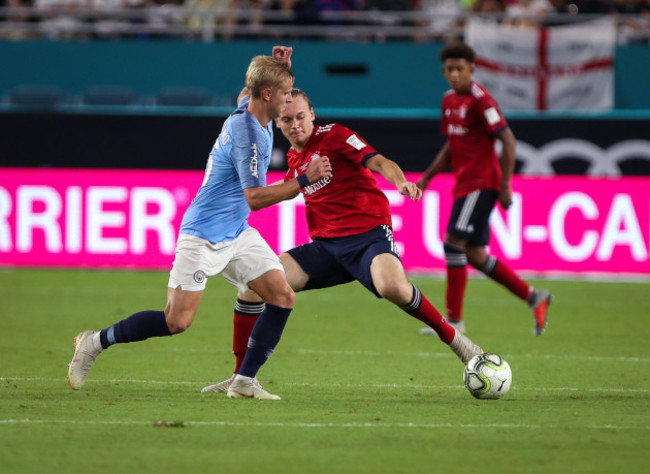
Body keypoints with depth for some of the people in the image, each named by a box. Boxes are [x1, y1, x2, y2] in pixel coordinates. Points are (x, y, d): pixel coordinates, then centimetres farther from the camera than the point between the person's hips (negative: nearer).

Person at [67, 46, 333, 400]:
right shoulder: (247, 133, -23)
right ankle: (95, 342, 7)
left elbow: (249, 91, 32)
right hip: (204, 235, -9)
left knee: (282, 296, -4)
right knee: (178, 321, -10)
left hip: (237, 234, 9)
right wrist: (304, 180, -23)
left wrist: (279, 66, 14)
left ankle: (245, 380, 0)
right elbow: (254, 198, -23)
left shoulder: (250, 109, 4)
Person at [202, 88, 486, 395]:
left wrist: (401, 182, -36)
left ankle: (452, 337, -13)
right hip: (326, 246, 6)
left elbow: (378, 162, -17)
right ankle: (240, 378, 1)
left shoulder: (333, 136, -3)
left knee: (393, 287, -38)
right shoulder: (294, 159, 16)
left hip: (369, 236, -6)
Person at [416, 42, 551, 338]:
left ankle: (454, 320, -11)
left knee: (454, 242, -15)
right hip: (464, 185, 9)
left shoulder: (480, 100, -12)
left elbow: (508, 140, -15)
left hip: (481, 183, -9)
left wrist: (505, 186, -18)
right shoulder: (449, 100, 14)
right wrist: (427, 177, 19)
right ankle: (533, 297, 18)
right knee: (474, 255, 8)